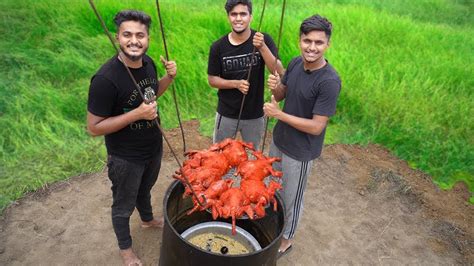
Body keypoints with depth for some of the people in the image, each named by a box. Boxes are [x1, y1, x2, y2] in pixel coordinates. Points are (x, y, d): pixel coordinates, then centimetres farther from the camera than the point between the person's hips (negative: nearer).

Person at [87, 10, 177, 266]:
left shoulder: (148, 62, -8)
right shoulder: (106, 78, -29)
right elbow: (94, 127, -22)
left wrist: (169, 77, -9)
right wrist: (137, 114, -31)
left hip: (154, 147, 6)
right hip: (126, 158, -6)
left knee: (145, 189, 32)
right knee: (123, 205, 18)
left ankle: (148, 219, 61)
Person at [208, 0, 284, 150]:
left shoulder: (264, 40, -12)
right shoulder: (218, 47, -10)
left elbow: (279, 73, -20)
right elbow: (212, 79, -4)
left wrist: (262, 47, -33)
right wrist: (236, 83, -21)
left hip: (255, 114, 0)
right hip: (227, 114, 0)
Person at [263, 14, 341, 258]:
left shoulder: (329, 81, -27)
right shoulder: (296, 63, -6)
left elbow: (316, 127, -25)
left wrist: (279, 114, -24)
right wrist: (275, 87, -17)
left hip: (300, 151, -7)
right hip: (279, 140, 7)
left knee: (291, 199, 14)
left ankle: (285, 240, 40)